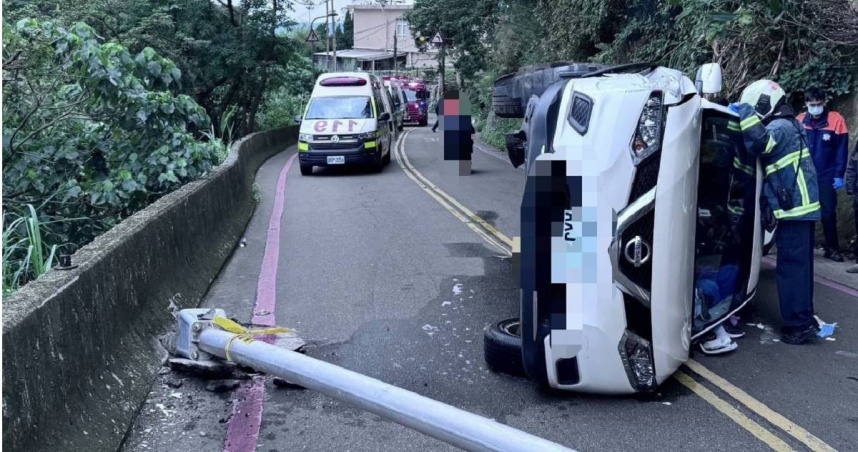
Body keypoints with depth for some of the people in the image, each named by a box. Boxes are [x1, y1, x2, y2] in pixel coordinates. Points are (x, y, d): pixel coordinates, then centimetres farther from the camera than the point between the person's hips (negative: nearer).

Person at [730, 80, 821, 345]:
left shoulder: (780, 126, -11)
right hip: (802, 206, 10)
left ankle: (798, 325, -5)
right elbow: (764, 149, 25)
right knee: (800, 265, 15)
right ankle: (804, 318, 22)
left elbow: (759, 144, -29)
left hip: (793, 208, -10)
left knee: (791, 266, -7)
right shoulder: (787, 126, 21)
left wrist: (744, 112, -20)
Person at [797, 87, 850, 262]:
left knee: (829, 212, 2)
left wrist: (839, 175, -8)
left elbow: (841, 150, -4)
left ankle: (832, 248, 12)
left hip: (827, 176, -1)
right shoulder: (799, 121, -2)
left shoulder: (836, 120, -7)